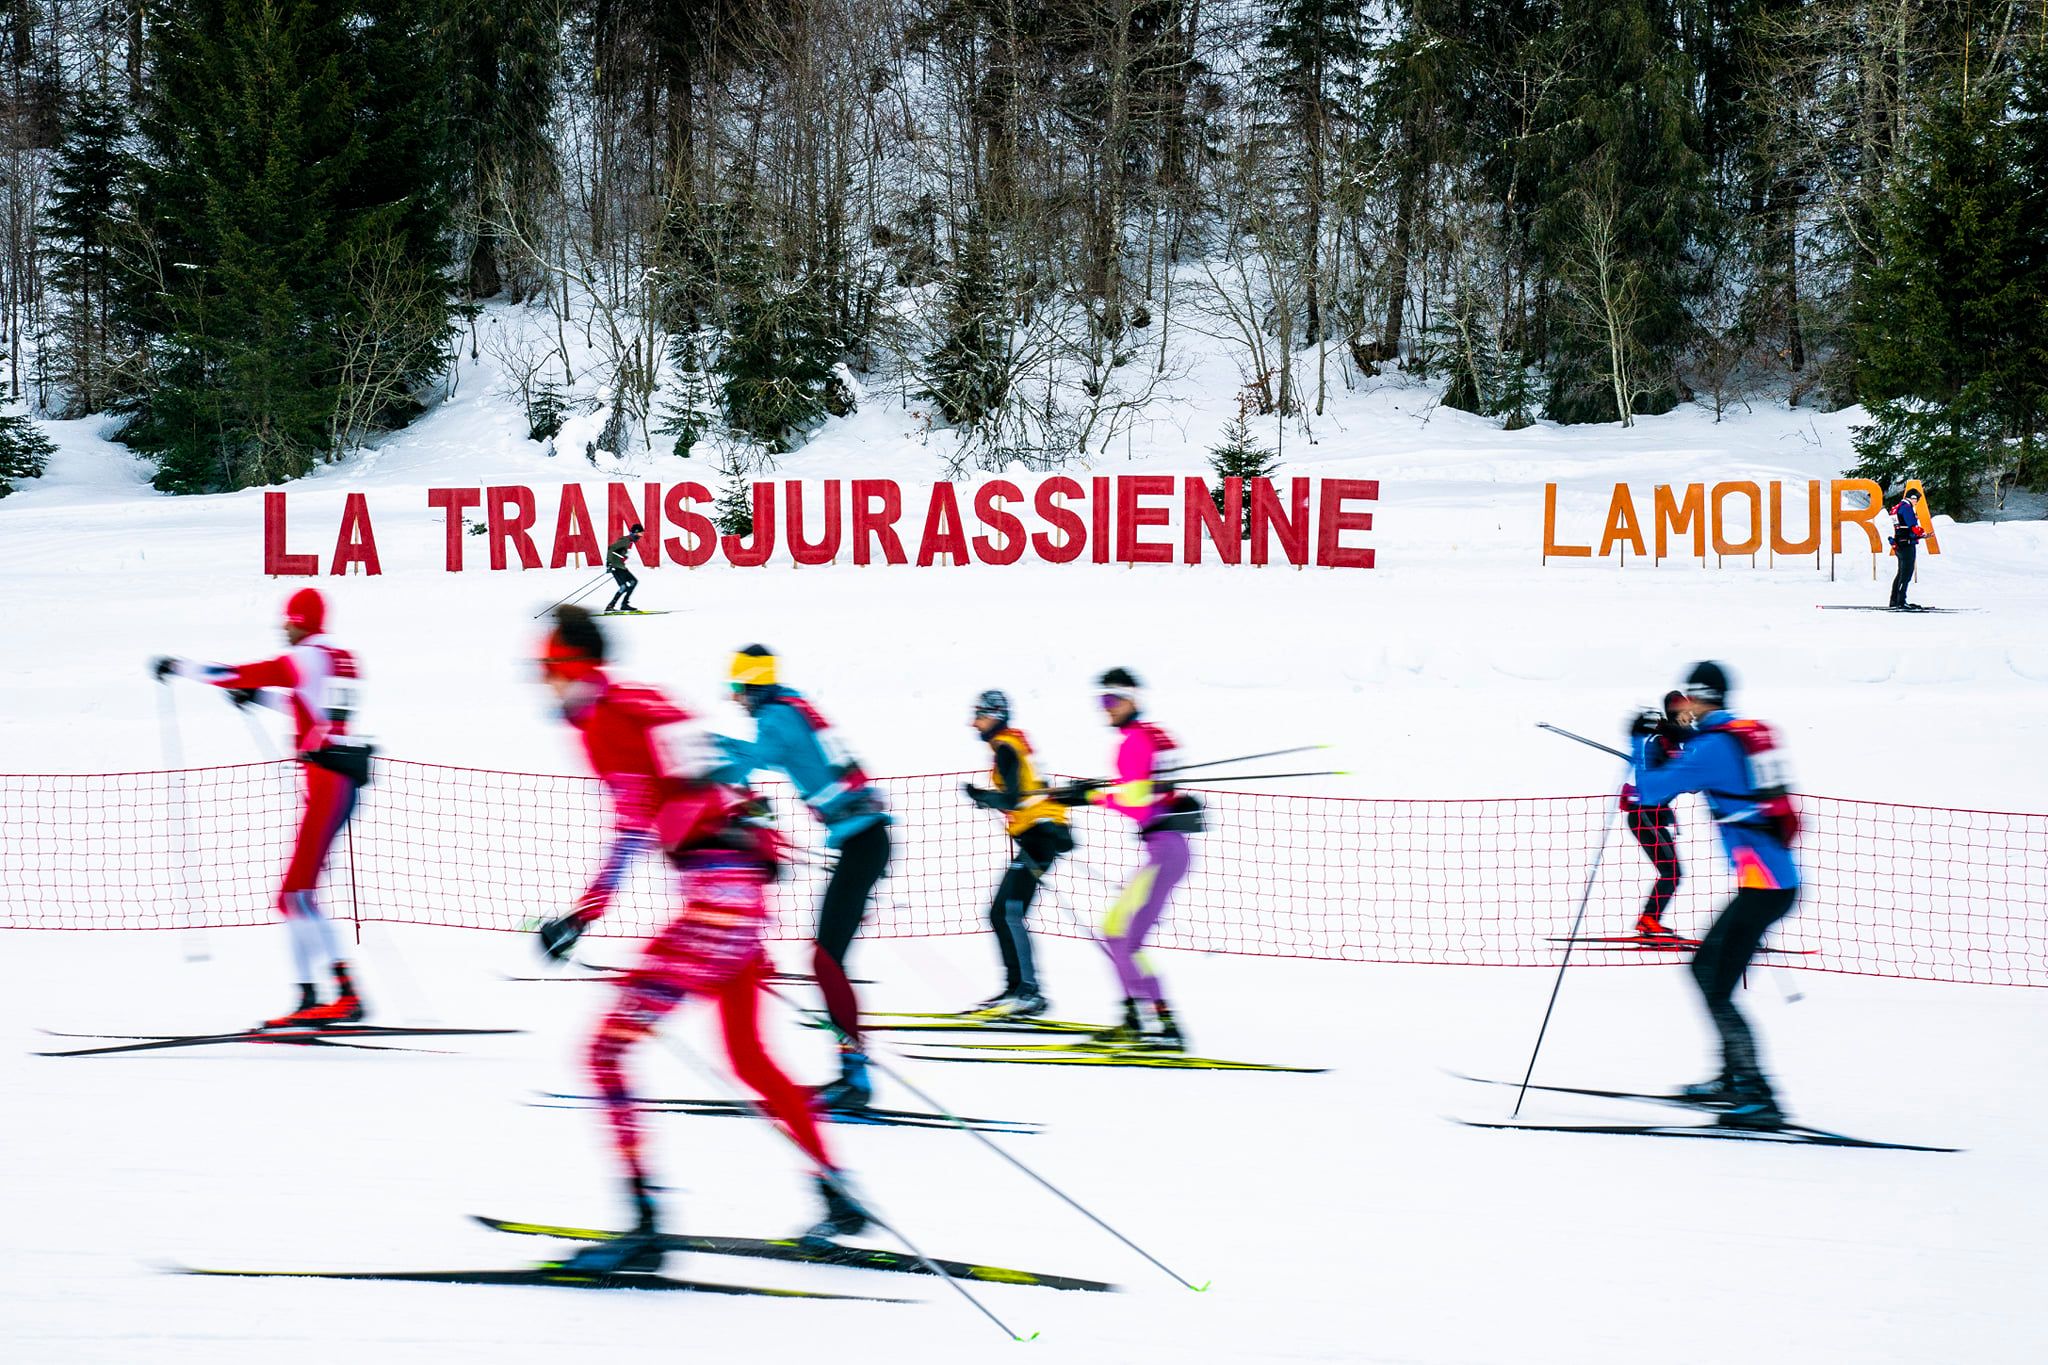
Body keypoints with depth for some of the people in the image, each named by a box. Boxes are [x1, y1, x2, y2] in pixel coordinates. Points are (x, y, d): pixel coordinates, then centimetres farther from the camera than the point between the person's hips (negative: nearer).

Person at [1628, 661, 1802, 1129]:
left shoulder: (1712, 746, -12)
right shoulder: (1752, 734, 13)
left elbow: (1652, 791, -9)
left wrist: (1642, 744, 7)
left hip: (1762, 885, -9)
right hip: (1780, 879, 9)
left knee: (1718, 993, -8)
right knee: (1705, 967, 20)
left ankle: (1758, 1098, -13)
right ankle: (1734, 1078, 26)